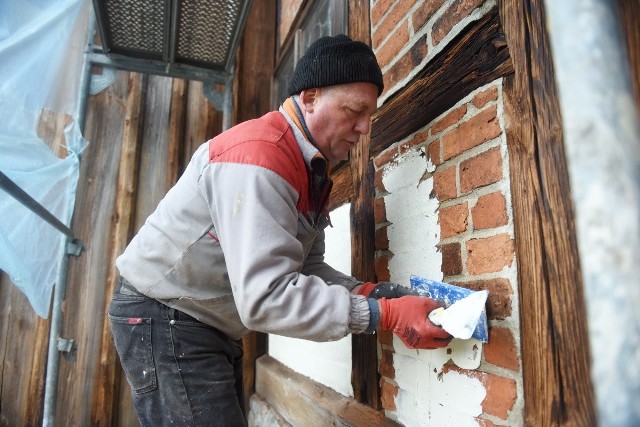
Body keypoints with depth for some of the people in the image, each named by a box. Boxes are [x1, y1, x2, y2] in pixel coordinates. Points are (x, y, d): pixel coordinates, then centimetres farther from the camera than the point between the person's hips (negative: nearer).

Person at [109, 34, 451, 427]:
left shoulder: (313, 170, 5)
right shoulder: (258, 156, -27)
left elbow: (306, 267, 3)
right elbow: (265, 297, -33)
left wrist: (367, 292, -13)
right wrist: (383, 314, -31)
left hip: (213, 327, 9)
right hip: (165, 317, -9)